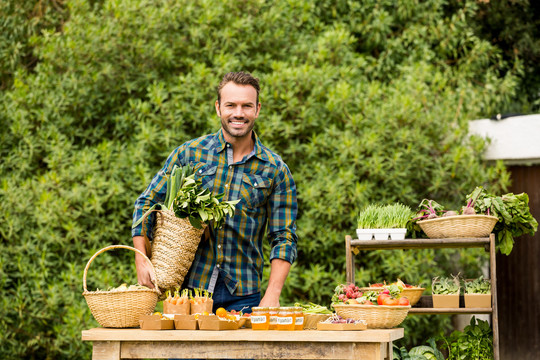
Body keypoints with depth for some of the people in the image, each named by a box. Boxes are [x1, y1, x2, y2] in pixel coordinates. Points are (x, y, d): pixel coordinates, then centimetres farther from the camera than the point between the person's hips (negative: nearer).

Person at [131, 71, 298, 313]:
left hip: (243, 295, 0)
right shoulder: (190, 153, 3)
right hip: (188, 286, 0)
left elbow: (284, 238, 1)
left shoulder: (275, 171, 2)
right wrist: (142, 260, -6)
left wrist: (272, 296, -11)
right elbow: (147, 203, 7)